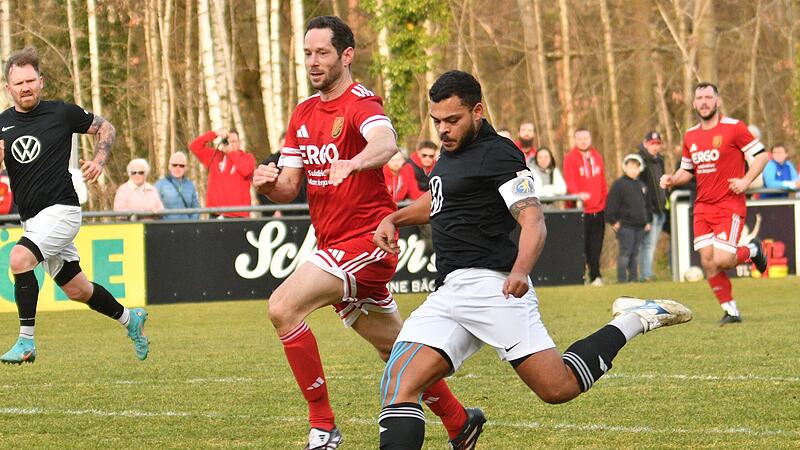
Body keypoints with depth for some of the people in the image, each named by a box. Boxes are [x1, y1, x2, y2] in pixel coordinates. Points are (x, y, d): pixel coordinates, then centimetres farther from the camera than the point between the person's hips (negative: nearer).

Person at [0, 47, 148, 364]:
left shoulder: (63, 113, -3)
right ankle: (129, 318, 38)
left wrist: (99, 160, -4)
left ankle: (26, 343, -21)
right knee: (77, 290, 13)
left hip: (61, 210, -5)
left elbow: (105, 128, 11)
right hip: (31, 219, 5)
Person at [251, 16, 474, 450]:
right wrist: (267, 184, -11)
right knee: (396, 351, 17)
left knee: (283, 307, -22)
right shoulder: (303, 114, 12)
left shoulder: (361, 104, -13)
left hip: (365, 242, -8)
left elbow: (385, 144, -36)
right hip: (333, 245, 8)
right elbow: (289, 187, 12)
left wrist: (351, 163, -57)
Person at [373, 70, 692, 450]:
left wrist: (520, 271, -34)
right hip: (448, 291, 8)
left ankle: (633, 321, 9)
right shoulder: (452, 149, 21)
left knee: (558, 387, -12)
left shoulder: (496, 154, -7)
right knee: (399, 383, -12)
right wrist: (393, 219, 25)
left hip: (490, 285, -8)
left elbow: (533, 223, -16)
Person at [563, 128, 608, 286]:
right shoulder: (570, 158, -3)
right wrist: (577, 194, -33)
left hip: (598, 209, 5)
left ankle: (595, 276, 10)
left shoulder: (597, 157, 15)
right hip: (580, 209, -5)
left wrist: (606, 200, 15)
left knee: (596, 246, 5)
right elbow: (569, 180, -15)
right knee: (581, 246, -5)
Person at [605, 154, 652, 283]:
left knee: (635, 252, 9)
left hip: (640, 225, 6)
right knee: (625, 252, -8)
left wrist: (648, 221, 19)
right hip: (625, 225, -6)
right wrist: (613, 221, -11)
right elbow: (611, 205, -7)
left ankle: (634, 276, 14)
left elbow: (647, 205, 25)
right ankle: (622, 278, -5)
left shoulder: (641, 185, 17)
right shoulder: (619, 184, -4)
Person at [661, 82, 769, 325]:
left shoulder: (734, 128, -6)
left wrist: (746, 181, -16)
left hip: (730, 206, -5)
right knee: (708, 263, -3)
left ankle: (752, 251, 16)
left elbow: (762, 155, -4)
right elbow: (687, 170, 22)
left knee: (722, 260, -16)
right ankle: (730, 311, 11)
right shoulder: (690, 136, 11)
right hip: (702, 207, 5)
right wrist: (672, 179, 1)